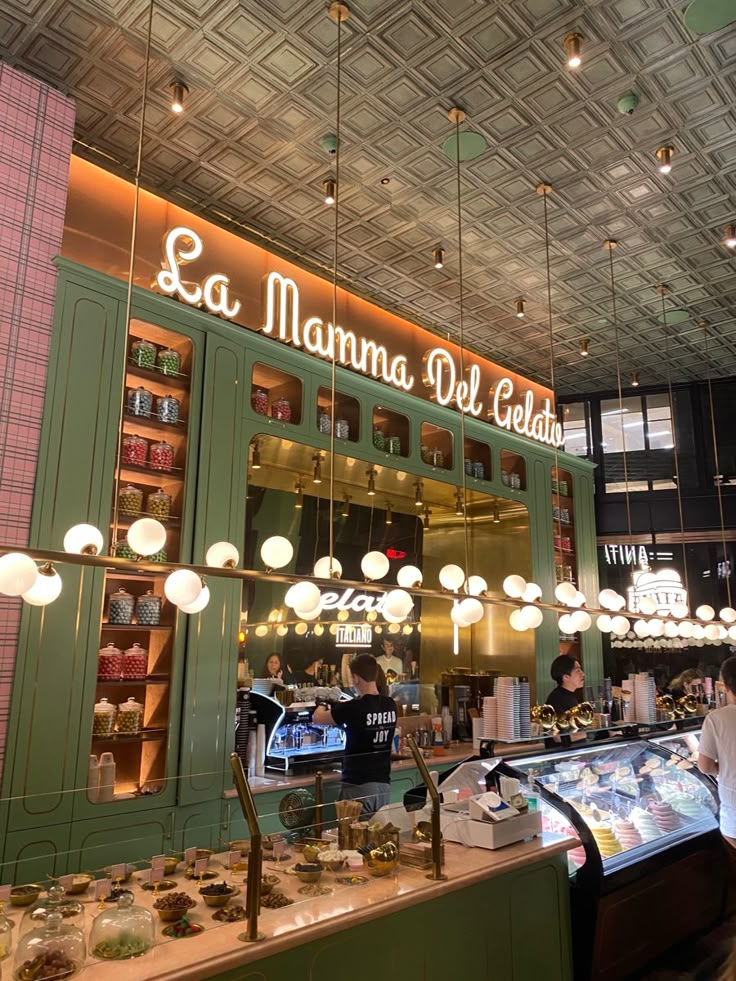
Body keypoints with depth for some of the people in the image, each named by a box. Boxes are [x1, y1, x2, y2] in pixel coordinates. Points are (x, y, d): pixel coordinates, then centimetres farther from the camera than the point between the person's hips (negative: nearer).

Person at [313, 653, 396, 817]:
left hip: (358, 786, -6)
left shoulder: (354, 708, -16)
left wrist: (322, 705, 22)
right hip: (384, 785, 6)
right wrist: (340, 707, 30)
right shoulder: (390, 705, 1)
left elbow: (317, 718, 0)